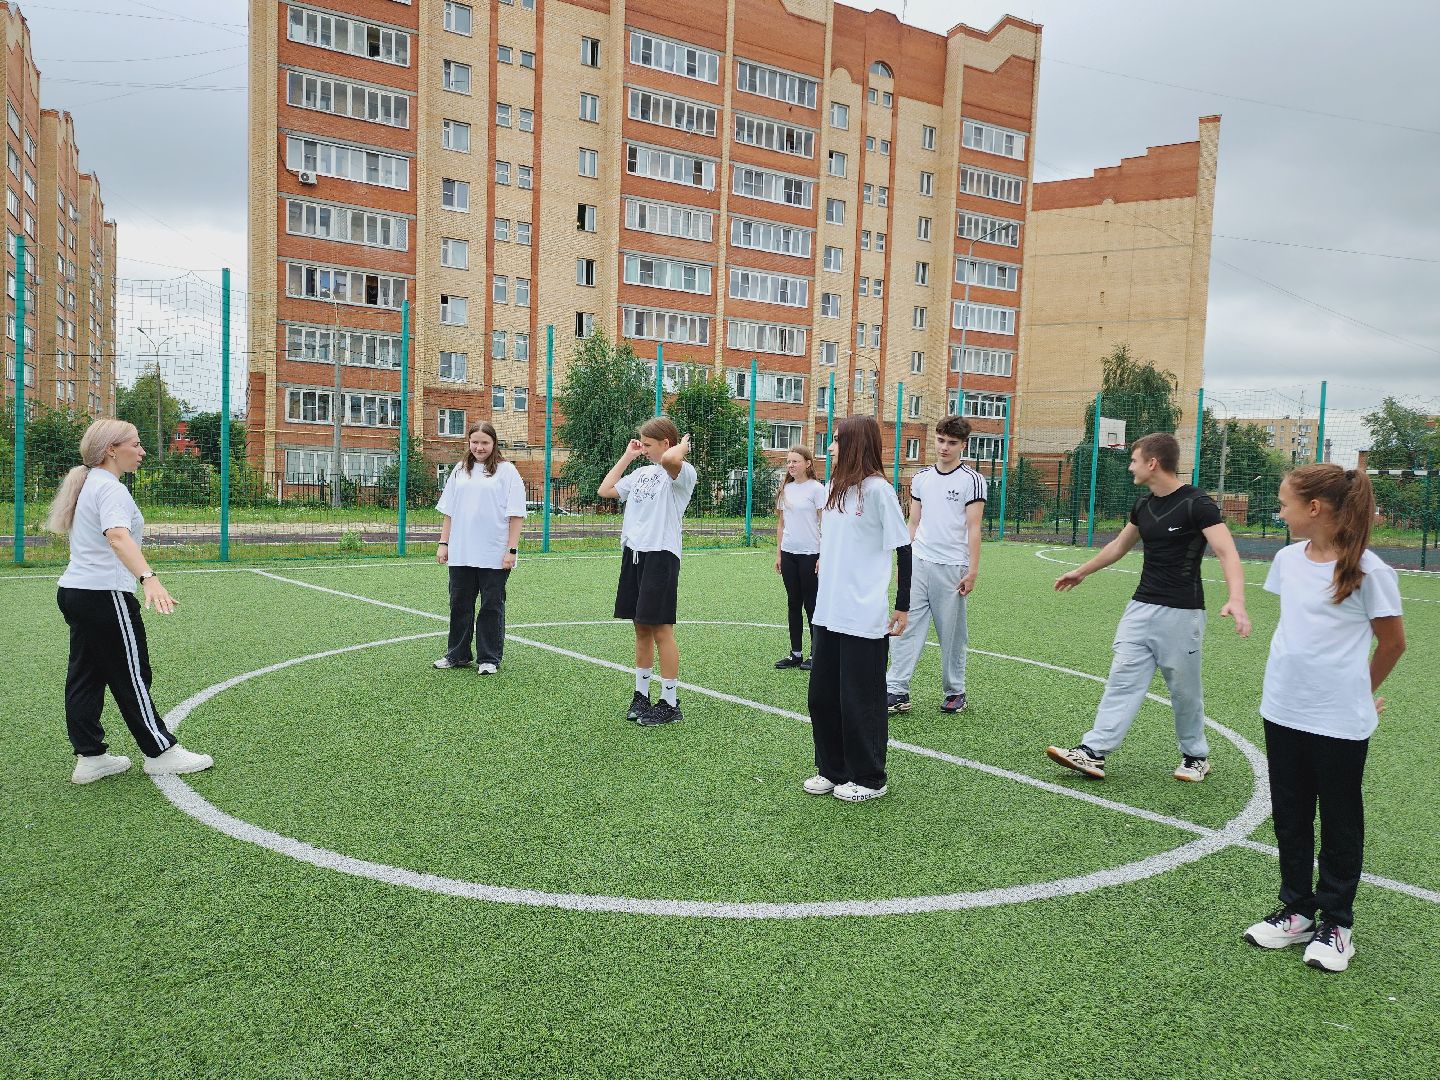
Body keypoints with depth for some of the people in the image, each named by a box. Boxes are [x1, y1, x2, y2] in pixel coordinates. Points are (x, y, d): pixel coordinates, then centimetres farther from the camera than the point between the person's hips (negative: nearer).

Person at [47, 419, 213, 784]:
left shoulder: (88, 484, 14)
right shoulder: (111, 487, -17)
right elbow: (118, 536, -36)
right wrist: (149, 578, -50)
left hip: (74, 591, 10)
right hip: (104, 596, -10)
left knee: (85, 676, 10)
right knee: (131, 676, -1)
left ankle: (89, 757, 15)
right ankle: (160, 752, 9)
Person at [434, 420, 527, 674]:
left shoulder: (506, 471, -2)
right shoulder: (460, 471, 12)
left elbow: (516, 514, -6)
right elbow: (448, 511, 16)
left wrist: (512, 550, -12)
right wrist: (443, 543, 9)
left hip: (494, 555, -4)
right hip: (460, 553, 4)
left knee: (491, 606, 3)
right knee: (460, 604, 11)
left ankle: (489, 659, 13)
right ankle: (457, 655, 24)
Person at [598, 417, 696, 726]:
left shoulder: (682, 472, -8)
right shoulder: (642, 472, 17)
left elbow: (669, 459, -32)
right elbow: (605, 490, 19)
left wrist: (684, 443, -11)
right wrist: (627, 456, 18)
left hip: (661, 555, -7)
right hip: (633, 553, 7)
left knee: (661, 630, -4)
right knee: (641, 628, 12)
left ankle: (670, 703, 5)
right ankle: (641, 694, 22)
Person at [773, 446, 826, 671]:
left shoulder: (817, 489, -7)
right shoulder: (785, 489, 10)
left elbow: (824, 524, -9)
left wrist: (823, 556, -13)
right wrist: (778, 554, 12)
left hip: (810, 554, -6)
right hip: (788, 553, 6)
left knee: (811, 605, 1)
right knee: (794, 603, 10)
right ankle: (796, 653, 17)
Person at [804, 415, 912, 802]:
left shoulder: (878, 489, -10)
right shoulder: (835, 487, 11)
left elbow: (903, 550, -8)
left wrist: (902, 606, -8)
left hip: (864, 617, -7)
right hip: (828, 611, 7)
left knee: (860, 699, 3)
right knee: (823, 694, 12)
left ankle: (869, 778, 18)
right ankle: (832, 769, 27)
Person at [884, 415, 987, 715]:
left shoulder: (972, 480, -4)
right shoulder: (920, 478, 11)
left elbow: (973, 529, -6)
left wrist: (972, 571, -11)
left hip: (951, 567, -4)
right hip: (918, 564, 4)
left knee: (952, 634, 6)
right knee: (907, 626, -1)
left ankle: (954, 692, 20)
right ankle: (897, 691, 1)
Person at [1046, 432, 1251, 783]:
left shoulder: (1197, 504, -13)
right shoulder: (1144, 506, 9)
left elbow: (1227, 553, -24)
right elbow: (1119, 546, 25)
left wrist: (1236, 599, -40)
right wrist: (1081, 572, 35)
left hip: (1180, 613, -6)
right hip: (1141, 608, 6)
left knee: (1185, 689, 6)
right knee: (1122, 678, 1)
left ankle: (1196, 756, 26)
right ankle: (1093, 752, -2)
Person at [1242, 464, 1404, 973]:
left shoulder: (1368, 571, -14)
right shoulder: (1288, 559, 2)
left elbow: (1392, 643, -3)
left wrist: (1359, 690, 7)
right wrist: (1298, 676, 15)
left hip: (1340, 721, -6)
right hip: (1283, 711, 6)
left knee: (1340, 822, 10)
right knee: (1289, 817, 15)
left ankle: (1336, 923, 25)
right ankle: (1297, 910, 30)